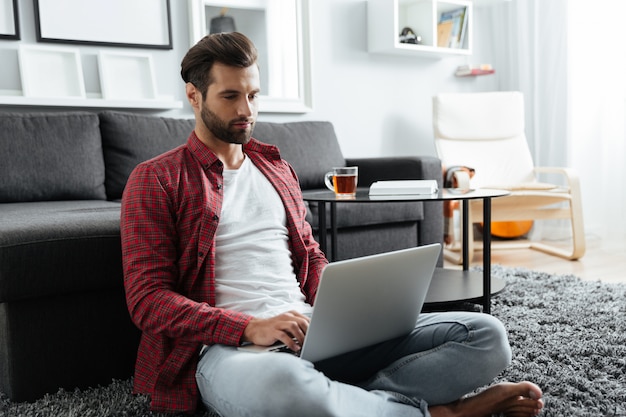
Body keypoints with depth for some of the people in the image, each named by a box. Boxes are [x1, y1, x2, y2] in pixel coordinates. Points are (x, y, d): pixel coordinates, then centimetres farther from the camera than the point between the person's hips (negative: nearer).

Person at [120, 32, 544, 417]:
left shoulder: (277, 169, 21)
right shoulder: (155, 180, 3)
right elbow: (147, 298, -5)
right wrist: (251, 327, -19)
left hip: (315, 332, 5)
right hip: (228, 345, -4)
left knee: (486, 336, -9)